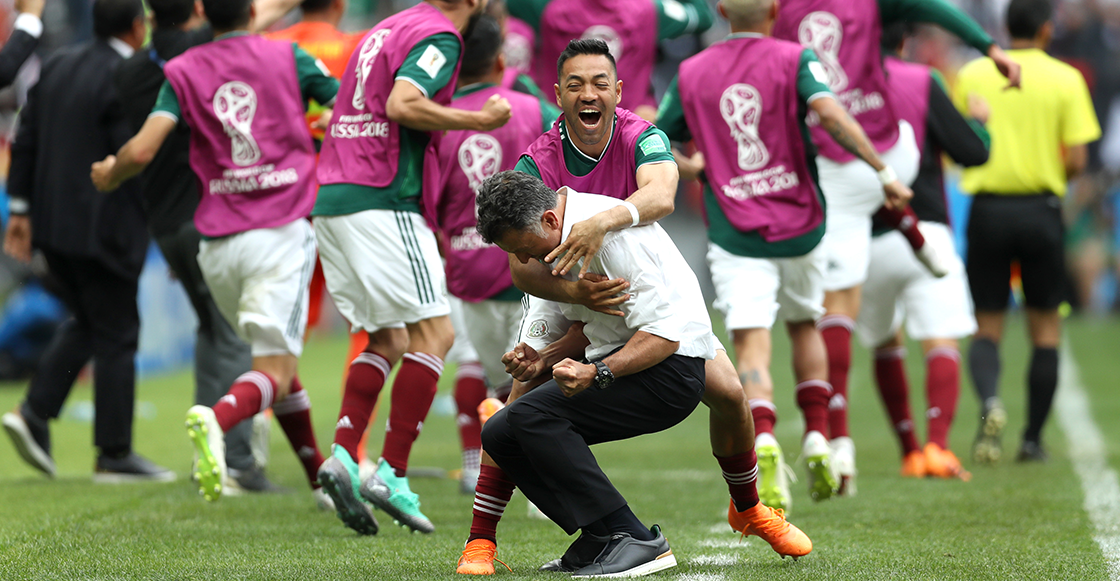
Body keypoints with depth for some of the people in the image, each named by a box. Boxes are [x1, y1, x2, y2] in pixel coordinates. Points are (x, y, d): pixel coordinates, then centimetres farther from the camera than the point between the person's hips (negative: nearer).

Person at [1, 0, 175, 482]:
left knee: (87, 322, 20)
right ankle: (115, 454, 5)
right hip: (101, 228, -8)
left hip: (53, 225, 8)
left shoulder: (58, 66, 9)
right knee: (116, 335, 2)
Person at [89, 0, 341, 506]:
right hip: (282, 232, -3)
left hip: (218, 245, 3)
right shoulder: (289, 58, 3)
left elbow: (142, 150, -7)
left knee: (273, 356, 21)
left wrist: (109, 175, 14)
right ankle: (217, 418, -40)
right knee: (276, 369, -9)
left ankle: (321, 478, 27)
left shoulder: (184, 72, 4)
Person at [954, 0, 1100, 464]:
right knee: (1046, 326, 12)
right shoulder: (1065, 80, -3)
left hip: (986, 209, 1)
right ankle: (1033, 439, 11)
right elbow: (1077, 159, -7)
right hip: (1040, 209, -1)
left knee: (987, 326, 8)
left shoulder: (973, 74, 2)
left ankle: (989, 401, -21)